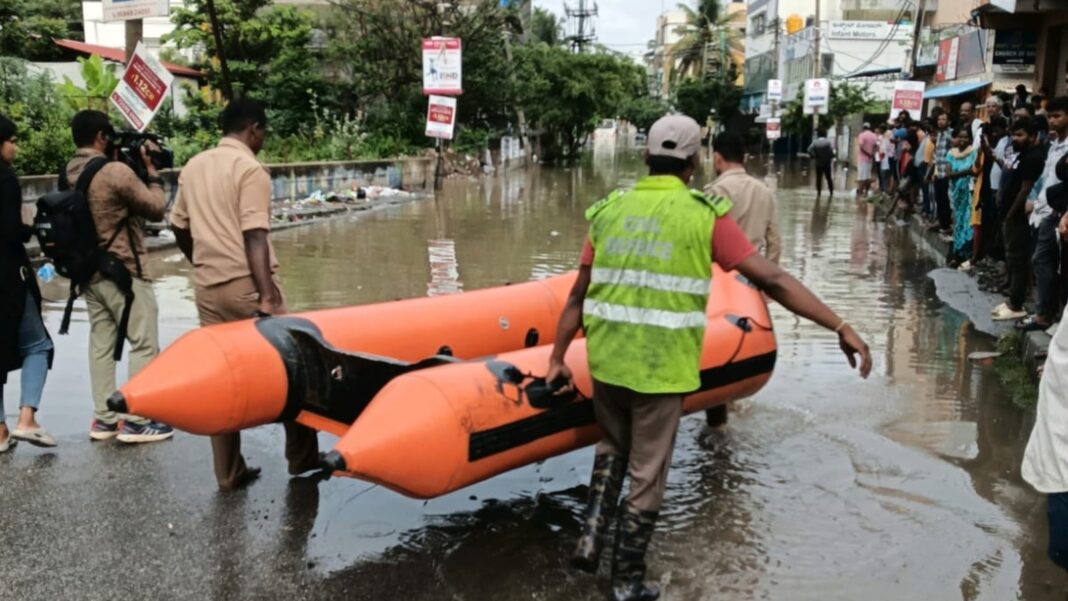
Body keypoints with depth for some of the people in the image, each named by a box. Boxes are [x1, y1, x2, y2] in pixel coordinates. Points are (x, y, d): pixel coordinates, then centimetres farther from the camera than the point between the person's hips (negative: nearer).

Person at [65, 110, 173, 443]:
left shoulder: (70, 174, 6)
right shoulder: (116, 172, -18)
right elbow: (156, 209, -10)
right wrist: (152, 171, 1)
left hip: (90, 271, 8)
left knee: (101, 343, 11)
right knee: (144, 345, -2)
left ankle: (104, 418, 15)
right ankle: (136, 421, -2)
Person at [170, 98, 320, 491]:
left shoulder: (193, 167, 12)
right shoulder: (250, 168, -9)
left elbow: (179, 228, 18)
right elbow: (254, 237, -18)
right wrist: (267, 296, -23)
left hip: (207, 288, 7)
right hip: (246, 286, -7)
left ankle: (229, 472, 15)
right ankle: (302, 458, 16)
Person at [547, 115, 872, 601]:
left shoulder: (610, 210, 5)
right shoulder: (704, 215, -6)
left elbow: (579, 296, 5)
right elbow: (772, 280, -10)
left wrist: (557, 359, 12)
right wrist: (840, 327, -7)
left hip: (606, 361, 4)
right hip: (661, 369, -4)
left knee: (612, 447, 30)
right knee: (647, 474, 12)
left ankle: (592, 536, 20)